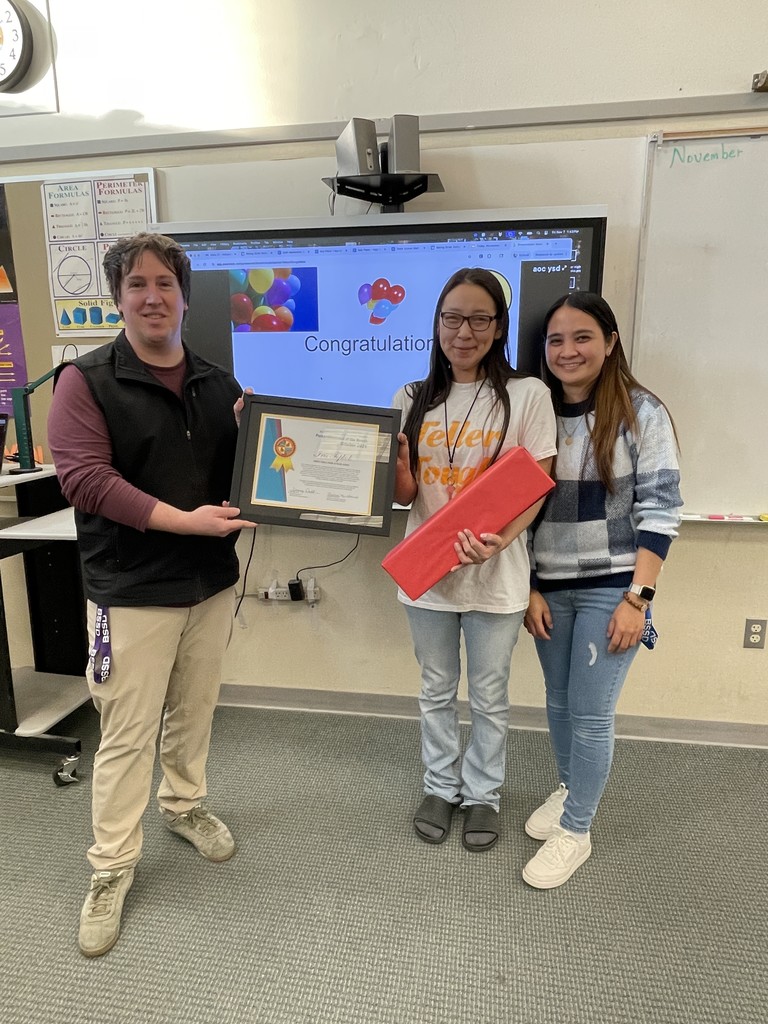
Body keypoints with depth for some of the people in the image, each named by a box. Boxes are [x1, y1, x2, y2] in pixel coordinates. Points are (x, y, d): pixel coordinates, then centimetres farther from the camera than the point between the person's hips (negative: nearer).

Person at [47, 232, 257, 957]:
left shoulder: (219, 384, 7)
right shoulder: (86, 381, -7)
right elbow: (84, 478, -17)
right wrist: (183, 520, -23)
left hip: (212, 580, 5)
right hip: (132, 590, -4)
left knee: (194, 712, 19)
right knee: (127, 734, 5)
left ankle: (183, 804, 44)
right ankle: (111, 868, 24)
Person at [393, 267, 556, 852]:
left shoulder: (527, 395, -7)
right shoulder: (413, 399, 3)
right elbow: (405, 494, 3)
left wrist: (498, 540, -26)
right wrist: (395, 465, -20)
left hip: (496, 575, -2)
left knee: (490, 695, 15)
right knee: (437, 690, 19)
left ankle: (482, 794, 38)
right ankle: (441, 788, 40)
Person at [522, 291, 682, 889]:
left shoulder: (641, 412, -7)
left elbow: (660, 510, -10)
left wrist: (637, 598, -15)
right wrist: (529, 589, 1)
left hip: (612, 588, -4)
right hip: (549, 588, 4)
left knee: (590, 714, 2)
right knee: (559, 701, 17)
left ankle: (575, 831, 22)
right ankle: (571, 791, 41)